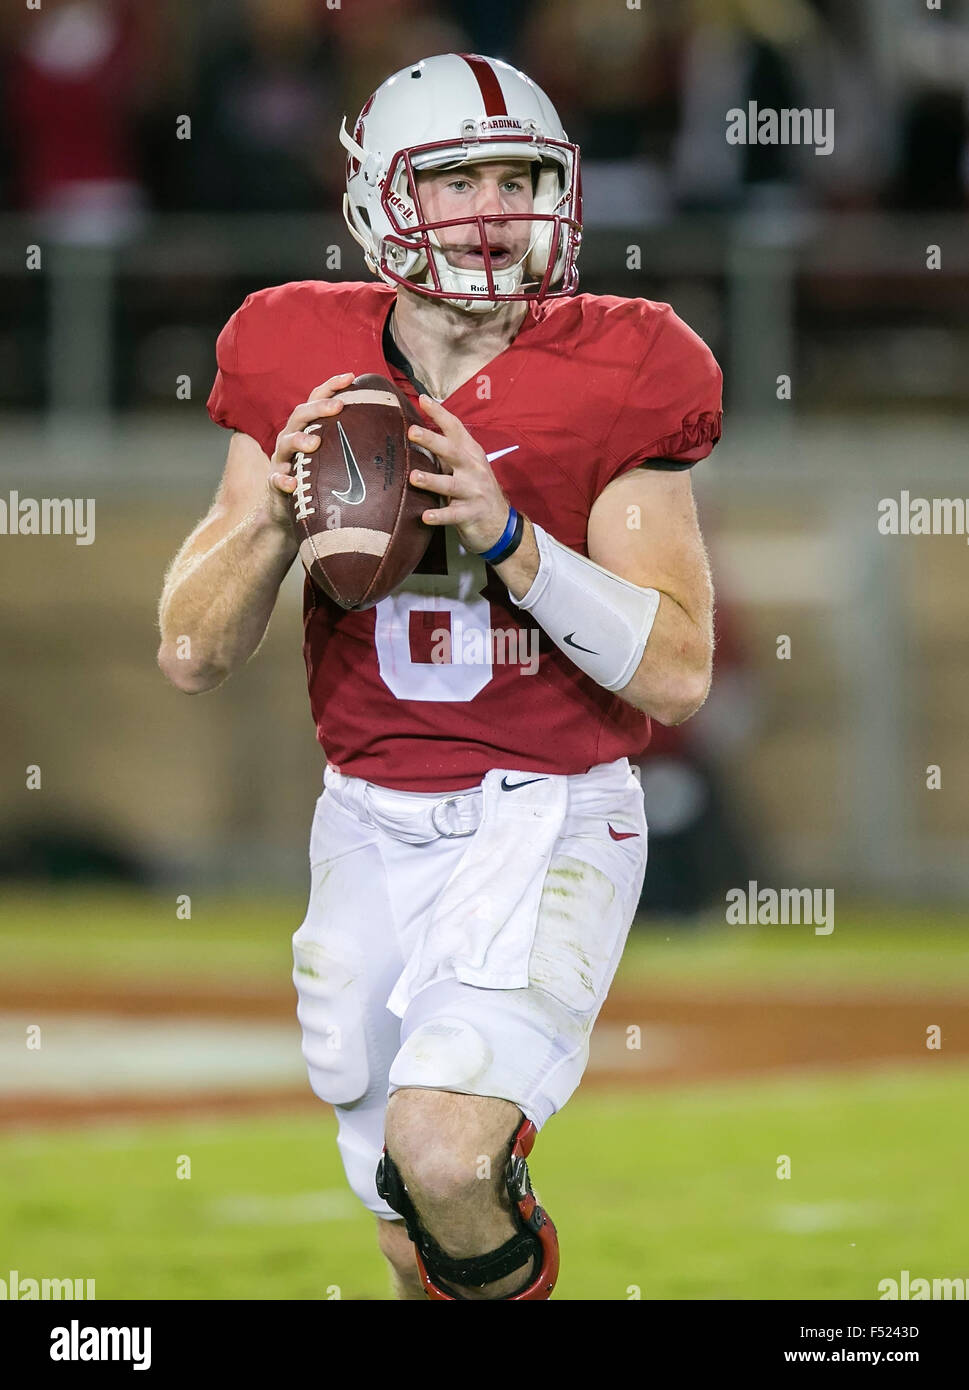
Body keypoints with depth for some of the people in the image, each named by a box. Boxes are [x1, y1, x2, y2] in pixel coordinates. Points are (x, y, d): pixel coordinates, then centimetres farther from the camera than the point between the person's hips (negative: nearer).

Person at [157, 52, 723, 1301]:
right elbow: (192, 655, 0)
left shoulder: (612, 380, -9)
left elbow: (678, 674, -14)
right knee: (422, 1257, 11)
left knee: (444, 1156, -27)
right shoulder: (303, 370, -1)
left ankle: (514, 1275, 6)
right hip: (371, 825, 4)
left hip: (546, 822, -4)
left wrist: (507, 536, -25)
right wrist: (279, 508, -18)